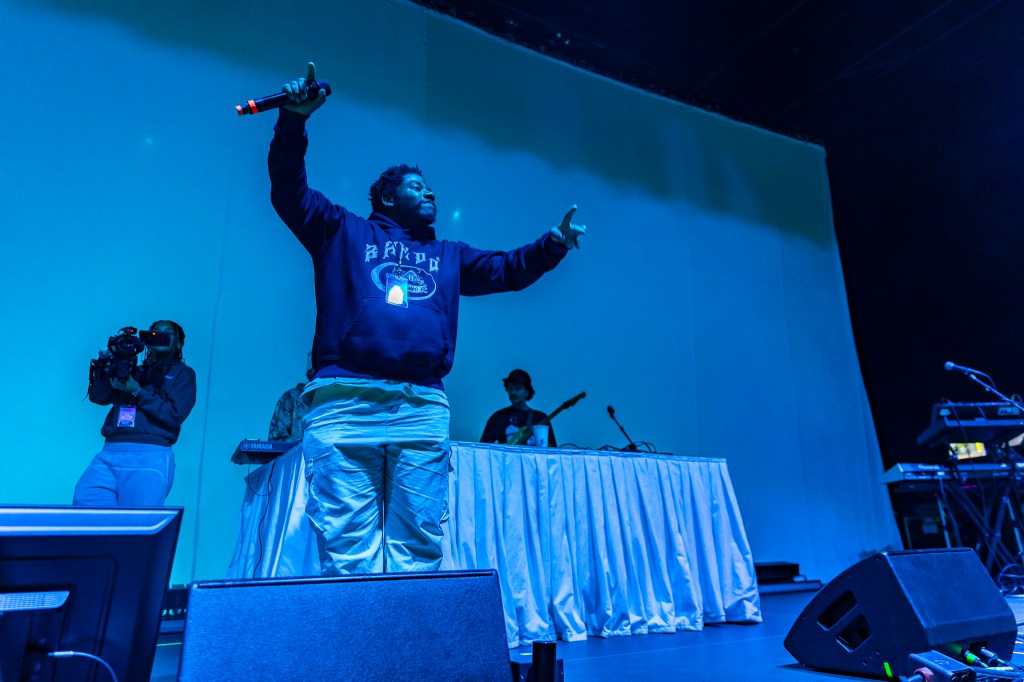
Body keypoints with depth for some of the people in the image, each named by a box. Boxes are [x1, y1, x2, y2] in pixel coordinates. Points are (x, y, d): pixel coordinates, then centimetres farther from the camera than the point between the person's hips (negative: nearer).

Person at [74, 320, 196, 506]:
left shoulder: (182, 373, 11)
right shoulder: (132, 369, 24)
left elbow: (175, 414, -2)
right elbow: (98, 396, 12)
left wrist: (138, 392, -5)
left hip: (150, 458, -4)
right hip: (109, 455, 4)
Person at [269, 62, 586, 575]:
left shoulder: (449, 257, 28)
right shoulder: (342, 232, 19)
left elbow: (508, 269, 26)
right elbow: (289, 191, 12)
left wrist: (551, 245, 11)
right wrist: (293, 122, 0)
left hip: (422, 413, 3)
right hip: (344, 407, -3)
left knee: (418, 544, 2)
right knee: (346, 544, -3)